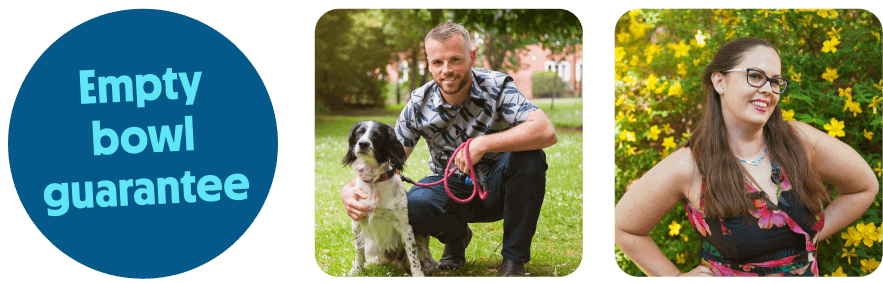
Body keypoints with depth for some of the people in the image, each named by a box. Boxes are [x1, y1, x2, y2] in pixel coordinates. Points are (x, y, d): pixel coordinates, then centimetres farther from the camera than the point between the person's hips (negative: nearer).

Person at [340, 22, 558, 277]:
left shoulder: (497, 87, -19)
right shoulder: (419, 105, -11)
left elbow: (547, 133, -34)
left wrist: (483, 144, -40)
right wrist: (350, 190, -31)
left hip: (496, 189, -1)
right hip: (451, 189, 1)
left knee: (528, 155, -33)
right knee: (412, 206, -32)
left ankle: (514, 258, -15)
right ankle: (455, 236, 7)